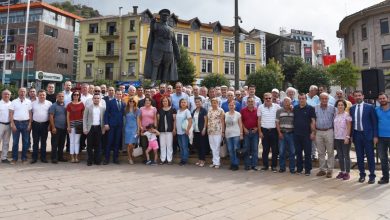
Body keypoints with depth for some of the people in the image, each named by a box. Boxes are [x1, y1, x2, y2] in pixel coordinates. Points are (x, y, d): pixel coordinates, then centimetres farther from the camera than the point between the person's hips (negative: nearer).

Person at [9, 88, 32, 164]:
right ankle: (14, 158, 12)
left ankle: (24, 158, 15)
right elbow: (11, 114, -1)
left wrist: (29, 124, -2)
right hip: (16, 123, -1)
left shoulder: (28, 102, 5)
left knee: (25, 141, 6)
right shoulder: (14, 102, 2)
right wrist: (12, 124, -8)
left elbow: (30, 113, 5)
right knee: (15, 142, 4)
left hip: (25, 123, 1)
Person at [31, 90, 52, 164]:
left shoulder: (49, 103, 2)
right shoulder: (33, 103, 4)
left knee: (43, 142, 8)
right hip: (35, 124, 0)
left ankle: (43, 157, 15)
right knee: (35, 142, 5)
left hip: (45, 124, 0)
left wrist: (50, 124, -1)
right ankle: (34, 158, 13)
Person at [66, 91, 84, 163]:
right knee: (72, 141, 4)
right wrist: (68, 126, -3)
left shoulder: (81, 104, 3)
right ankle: (72, 157, 9)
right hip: (71, 123, 0)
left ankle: (76, 157, 11)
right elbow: (68, 116, 2)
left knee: (77, 141, 5)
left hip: (79, 123, 0)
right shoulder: (69, 105, 2)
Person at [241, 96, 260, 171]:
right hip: (246, 131, 0)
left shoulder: (257, 110, 3)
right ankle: (247, 165, 12)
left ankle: (254, 165, 11)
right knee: (246, 149, 4)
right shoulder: (243, 110, 3)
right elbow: (241, 121, 6)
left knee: (255, 148, 3)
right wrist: (244, 128, -4)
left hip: (255, 131, 0)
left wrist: (257, 128, -5)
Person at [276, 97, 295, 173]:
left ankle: (292, 168, 14)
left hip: (291, 133, 0)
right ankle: (282, 167, 15)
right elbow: (277, 123, 4)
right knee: (281, 151, 4)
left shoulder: (294, 111, 5)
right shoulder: (279, 111, 4)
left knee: (292, 152, 4)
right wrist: (279, 133, -5)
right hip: (282, 133, 0)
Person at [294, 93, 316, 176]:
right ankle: (299, 168, 20)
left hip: (307, 134, -4)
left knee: (307, 153, 3)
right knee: (298, 152, 10)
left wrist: (313, 132, -12)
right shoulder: (295, 108, 10)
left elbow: (313, 121, -5)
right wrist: (293, 131, 8)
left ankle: (308, 170, 12)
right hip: (296, 134, 4)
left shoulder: (310, 108, -2)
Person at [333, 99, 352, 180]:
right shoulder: (335, 115, 8)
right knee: (340, 156, 11)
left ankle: (347, 173, 9)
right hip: (337, 138, 5)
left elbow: (349, 127, -8)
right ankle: (342, 172, 20)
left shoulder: (347, 115, -5)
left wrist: (347, 137, -15)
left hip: (344, 138, -5)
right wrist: (334, 137, 7)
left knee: (346, 156, 1)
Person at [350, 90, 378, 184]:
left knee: (370, 156, 3)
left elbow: (375, 122, -3)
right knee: (359, 156, 9)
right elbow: (351, 122, 9)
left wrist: (375, 136, -8)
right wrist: (351, 135, 3)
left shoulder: (370, 107, -2)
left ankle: (372, 176, 14)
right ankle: (362, 174, 21)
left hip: (367, 134, -3)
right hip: (357, 134, 3)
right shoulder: (352, 108, 8)